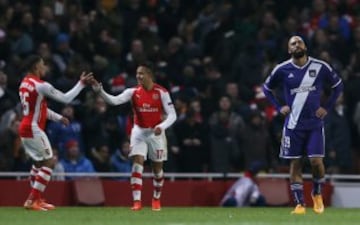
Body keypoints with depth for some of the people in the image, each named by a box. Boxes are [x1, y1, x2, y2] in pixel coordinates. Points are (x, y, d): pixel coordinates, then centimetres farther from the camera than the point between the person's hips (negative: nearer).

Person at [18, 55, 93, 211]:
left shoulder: (24, 83, 11)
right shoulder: (41, 85, -17)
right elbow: (66, 98, -11)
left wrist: (58, 117, 27)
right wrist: (81, 83, -3)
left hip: (25, 128, 9)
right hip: (34, 129, -9)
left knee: (39, 162, 21)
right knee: (49, 162, -5)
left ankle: (36, 199, 20)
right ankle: (32, 200, -10)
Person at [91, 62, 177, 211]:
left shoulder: (161, 92, -11)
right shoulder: (133, 91, -7)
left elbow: (172, 115, -9)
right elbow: (114, 100, -19)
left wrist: (161, 126, -27)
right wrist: (99, 90, -35)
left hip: (156, 133, -1)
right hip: (139, 131, 1)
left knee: (157, 168, 10)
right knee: (137, 164, -15)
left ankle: (156, 199, 31)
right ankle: (137, 201, -19)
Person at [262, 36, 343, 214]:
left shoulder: (320, 67, -3)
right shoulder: (282, 70, -3)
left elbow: (338, 85, 12)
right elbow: (267, 88, 13)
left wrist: (327, 107, 3)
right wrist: (279, 107, 2)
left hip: (315, 123, -1)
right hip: (293, 124, 1)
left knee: (316, 161, -10)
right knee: (295, 164, 1)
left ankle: (317, 194, 17)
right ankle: (300, 204, 8)